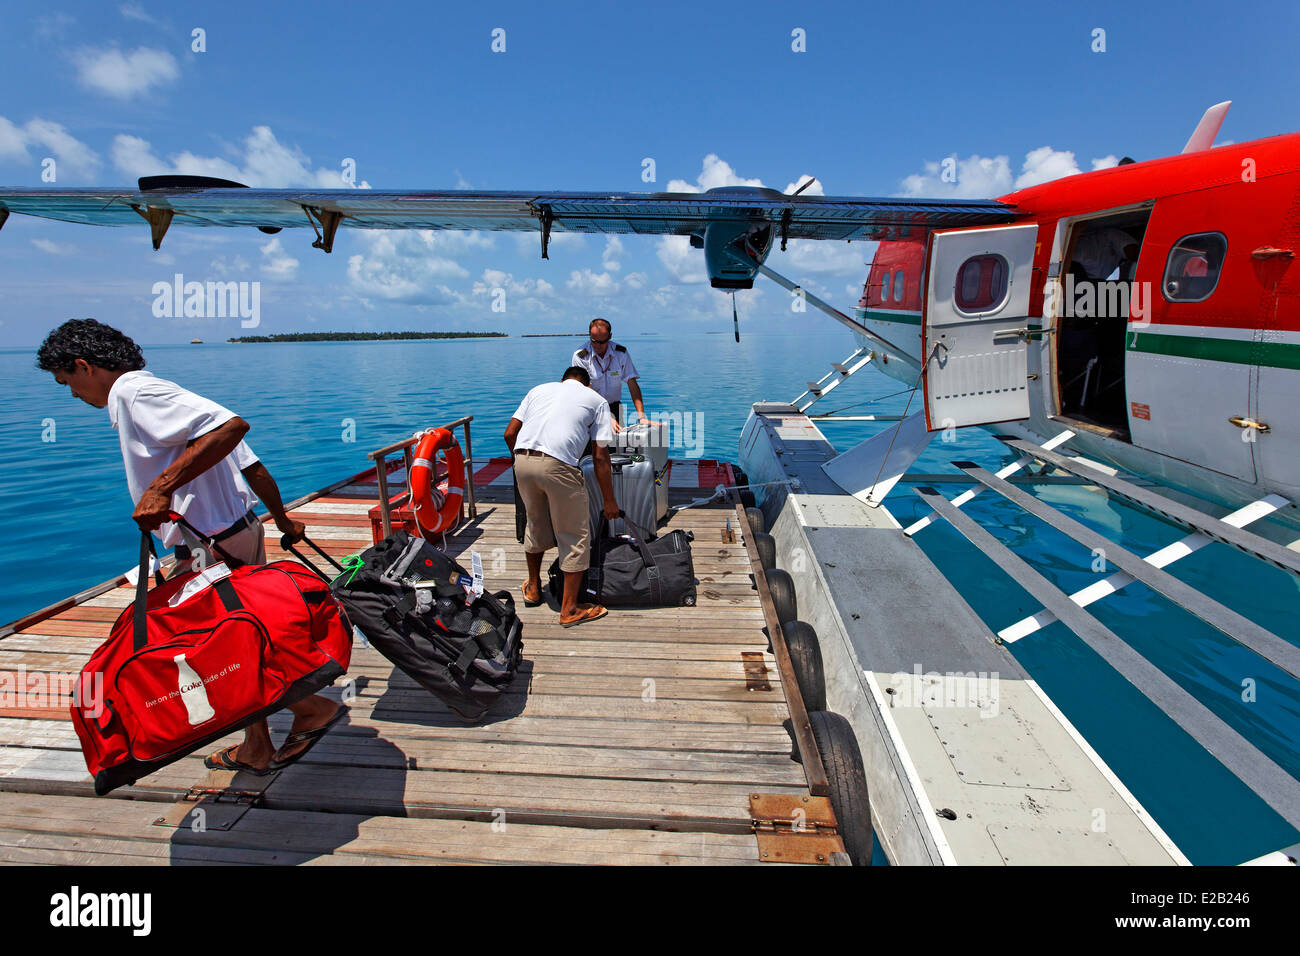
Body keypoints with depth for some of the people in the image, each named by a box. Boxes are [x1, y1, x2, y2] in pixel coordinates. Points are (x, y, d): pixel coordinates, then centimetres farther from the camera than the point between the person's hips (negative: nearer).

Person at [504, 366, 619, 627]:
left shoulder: (540, 389, 29)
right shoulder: (596, 399, 19)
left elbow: (510, 433, 20)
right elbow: (600, 456, 10)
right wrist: (609, 500, 16)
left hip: (523, 461, 5)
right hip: (558, 466, -4)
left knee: (536, 524, 27)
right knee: (575, 537, 10)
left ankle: (533, 588, 43)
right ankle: (570, 609, 17)